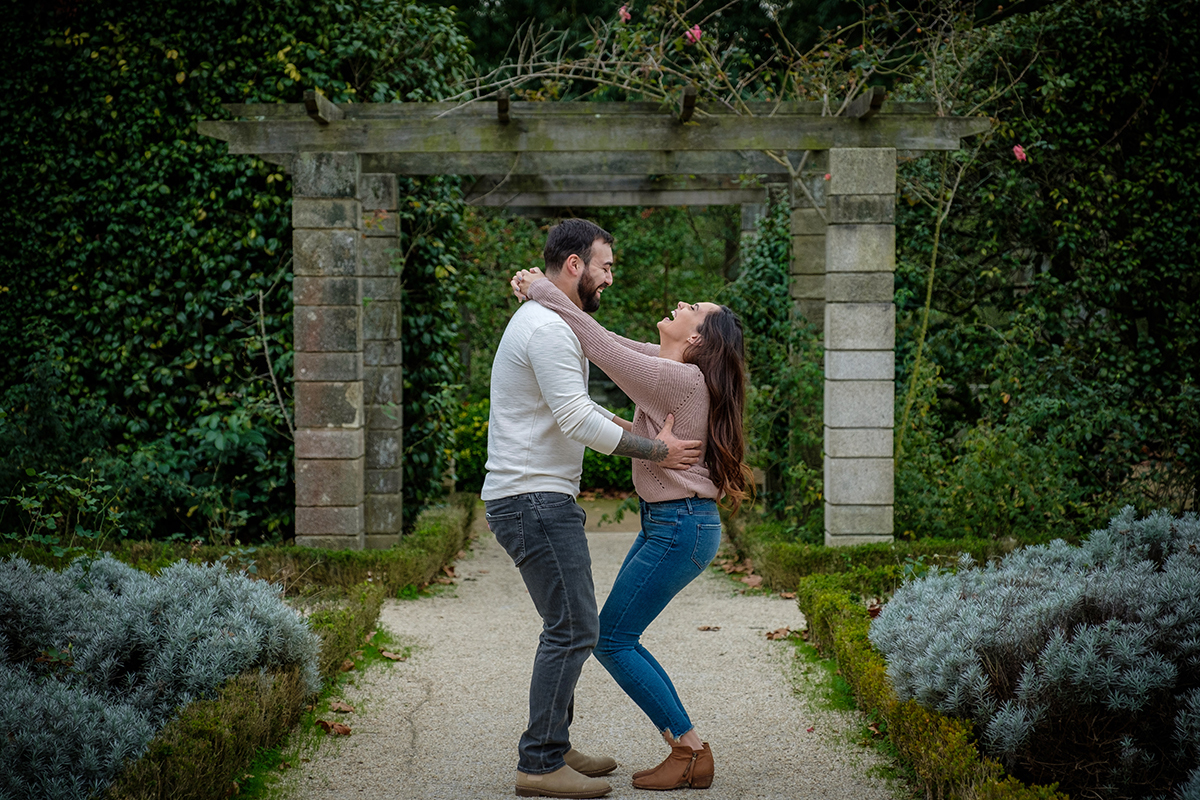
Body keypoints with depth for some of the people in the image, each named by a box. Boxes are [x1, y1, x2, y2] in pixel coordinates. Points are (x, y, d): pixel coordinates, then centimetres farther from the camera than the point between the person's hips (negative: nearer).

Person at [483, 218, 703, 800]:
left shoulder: (550, 325, 20)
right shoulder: (549, 327, -16)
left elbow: (577, 410, 28)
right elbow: (576, 419, -22)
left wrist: (645, 434, 25)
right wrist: (654, 450, -15)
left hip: (539, 500, 11)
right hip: (534, 498, -11)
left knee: (568, 627, 16)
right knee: (573, 628, -9)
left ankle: (552, 747, 23)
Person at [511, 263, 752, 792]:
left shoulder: (681, 379, -20)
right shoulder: (673, 367, 8)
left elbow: (599, 347, -21)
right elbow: (610, 342, 13)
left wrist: (543, 291, -11)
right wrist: (544, 294, 5)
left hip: (680, 528, -10)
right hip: (665, 523, 10)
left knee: (611, 639, -4)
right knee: (617, 638, 11)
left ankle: (690, 749, 3)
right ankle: (687, 751, 15)